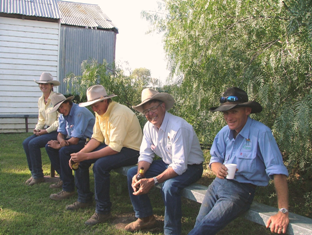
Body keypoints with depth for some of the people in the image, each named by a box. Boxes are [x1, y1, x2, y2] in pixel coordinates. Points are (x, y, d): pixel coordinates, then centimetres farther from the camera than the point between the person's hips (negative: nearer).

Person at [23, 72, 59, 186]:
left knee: (33, 143, -22)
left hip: (57, 131, -8)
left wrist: (46, 131, -15)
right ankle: (33, 172, 2)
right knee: (26, 142, -10)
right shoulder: (40, 100, 12)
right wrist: (37, 128, 0)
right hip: (46, 130, 8)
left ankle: (38, 175, -7)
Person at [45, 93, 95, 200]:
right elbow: (60, 133, 5)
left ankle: (68, 189, -18)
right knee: (49, 146, 3)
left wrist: (59, 145, -13)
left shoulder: (80, 112, -23)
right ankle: (63, 178, 11)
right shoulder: (63, 115, 7)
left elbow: (75, 140, -25)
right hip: (75, 139, 10)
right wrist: (61, 140, -20)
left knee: (64, 151, -30)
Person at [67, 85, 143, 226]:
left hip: (131, 150, -9)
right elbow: (97, 137, 5)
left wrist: (87, 156, -30)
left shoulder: (119, 113, -27)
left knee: (100, 165, -32)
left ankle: (103, 211, -16)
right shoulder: (100, 112, 2)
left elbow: (115, 148, -31)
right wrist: (81, 153, -11)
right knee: (79, 160, 2)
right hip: (113, 145, 10)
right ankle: (84, 199, 19)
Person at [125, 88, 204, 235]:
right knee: (132, 174, -3)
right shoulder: (149, 126, -5)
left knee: (169, 186, -36)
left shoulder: (178, 127, -29)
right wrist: (139, 174, -21)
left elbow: (180, 166, -32)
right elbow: (146, 155, 0)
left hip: (189, 167, -7)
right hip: (167, 163, 8)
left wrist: (153, 181, -37)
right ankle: (145, 218, 12)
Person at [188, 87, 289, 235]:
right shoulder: (224, 132, 2)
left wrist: (283, 212, -23)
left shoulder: (261, 133, -17)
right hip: (218, 183, 6)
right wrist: (217, 168, -16)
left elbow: (278, 172, -19)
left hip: (241, 190, -5)